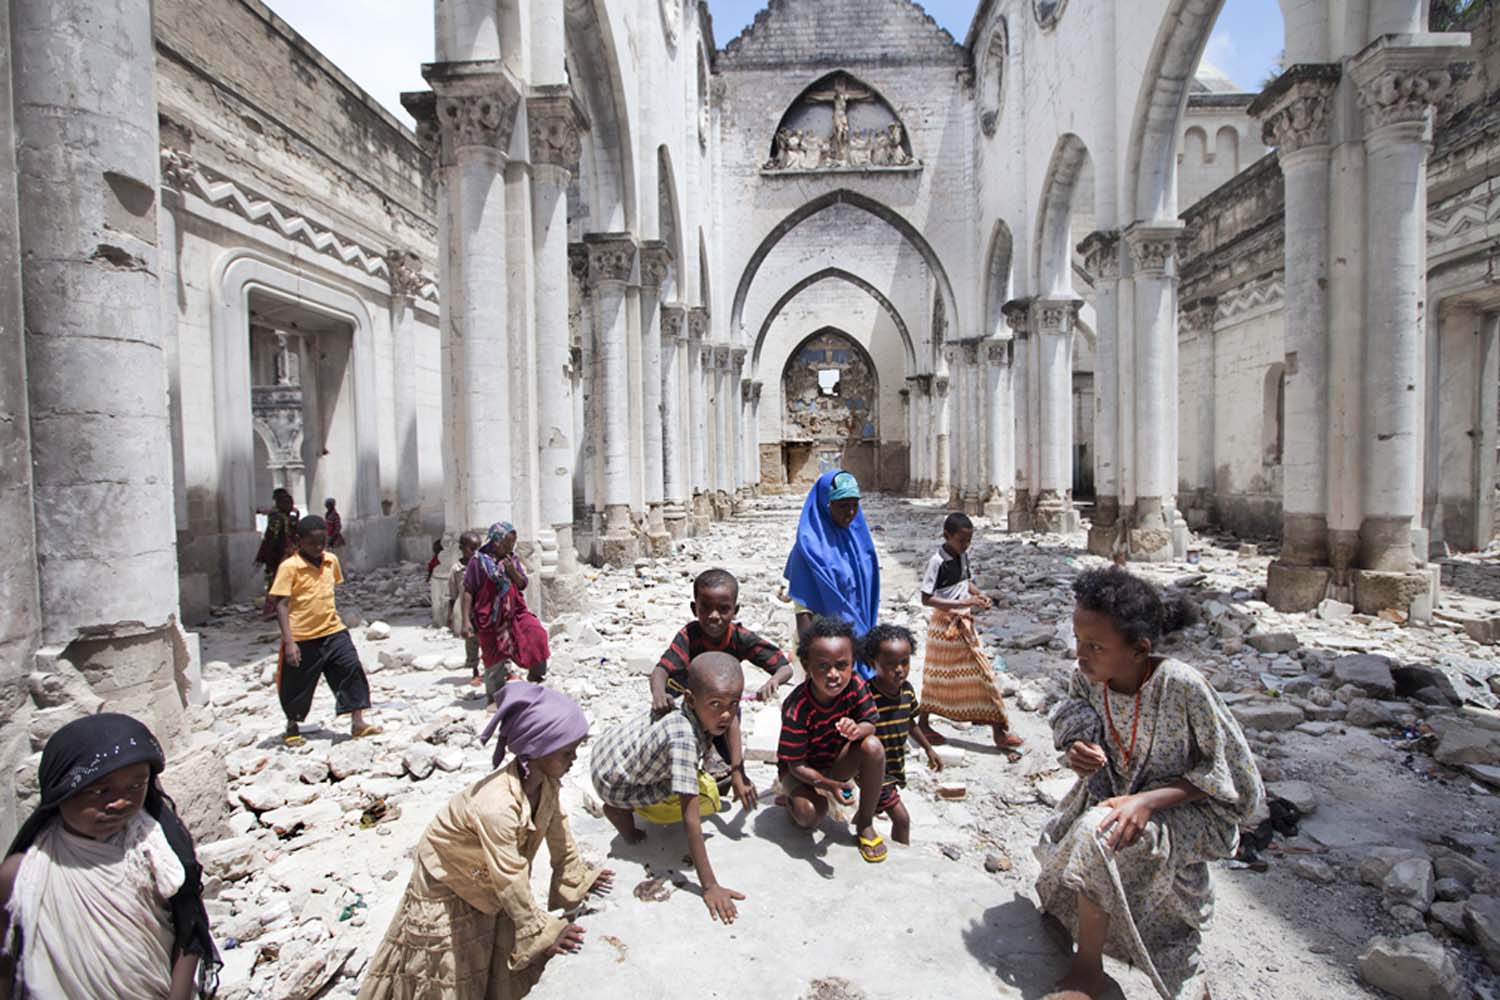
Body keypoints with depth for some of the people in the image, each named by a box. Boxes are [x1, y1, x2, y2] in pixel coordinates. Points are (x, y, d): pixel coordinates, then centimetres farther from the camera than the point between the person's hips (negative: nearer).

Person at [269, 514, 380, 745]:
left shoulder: (331, 560, 4)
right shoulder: (289, 567, -13)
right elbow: (281, 604, -14)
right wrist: (289, 642, -19)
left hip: (333, 632, 4)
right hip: (302, 638, -4)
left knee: (352, 670, -6)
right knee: (298, 684, 10)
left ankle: (357, 722, 2)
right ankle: (292, 726, 34)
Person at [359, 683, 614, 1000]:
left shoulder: (546, 783, -21)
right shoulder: (496, 806, -44)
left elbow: (559, 834, -3)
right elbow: (511, 879, -34)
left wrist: (576, 880, 7)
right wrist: (541, 931, -23)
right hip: (445, 879, -6)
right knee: (451, 974, 11)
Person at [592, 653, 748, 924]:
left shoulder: (702, 709, -18)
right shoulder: (684, 738, -41)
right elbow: (691, 818, -39)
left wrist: (739, 773, 8)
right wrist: (709, 886, -35)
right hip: (612, 781, -7)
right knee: (706, 801, -14)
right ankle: (622, 810, 1)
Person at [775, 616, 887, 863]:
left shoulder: (855, 687, -22)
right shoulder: (796, 710, -33)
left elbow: (870, 724, -11)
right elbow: (797, 765, -25)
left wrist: (858, 729, -37)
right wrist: (830, 785, -42)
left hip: (837, 762, 4)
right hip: (803, 767, -4)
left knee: (873, 746, -26)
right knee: (810, 814, -33)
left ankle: (865, 823, -6)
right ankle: (790, 800, 9)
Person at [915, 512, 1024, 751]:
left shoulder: (963, 555, 3)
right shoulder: (938, 561, -19)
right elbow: (926, 598, -22)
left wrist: (980, 595, -2)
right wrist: (963, 603, -27)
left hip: (964, 624, 7)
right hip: (945, 624, -7)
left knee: (981, 672, 9)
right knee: (938, 677, 4)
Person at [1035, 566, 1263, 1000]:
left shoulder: (1181, 685, -29)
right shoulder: (1085, 678, -14)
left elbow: (1227, 774, -19)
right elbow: (1075, 728, 5)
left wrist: (1147, 801, -29)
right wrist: (1079, 755, -20)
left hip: (1187, 811, -6)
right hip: (1114, 798, 7)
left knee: (1098, 834, -32)